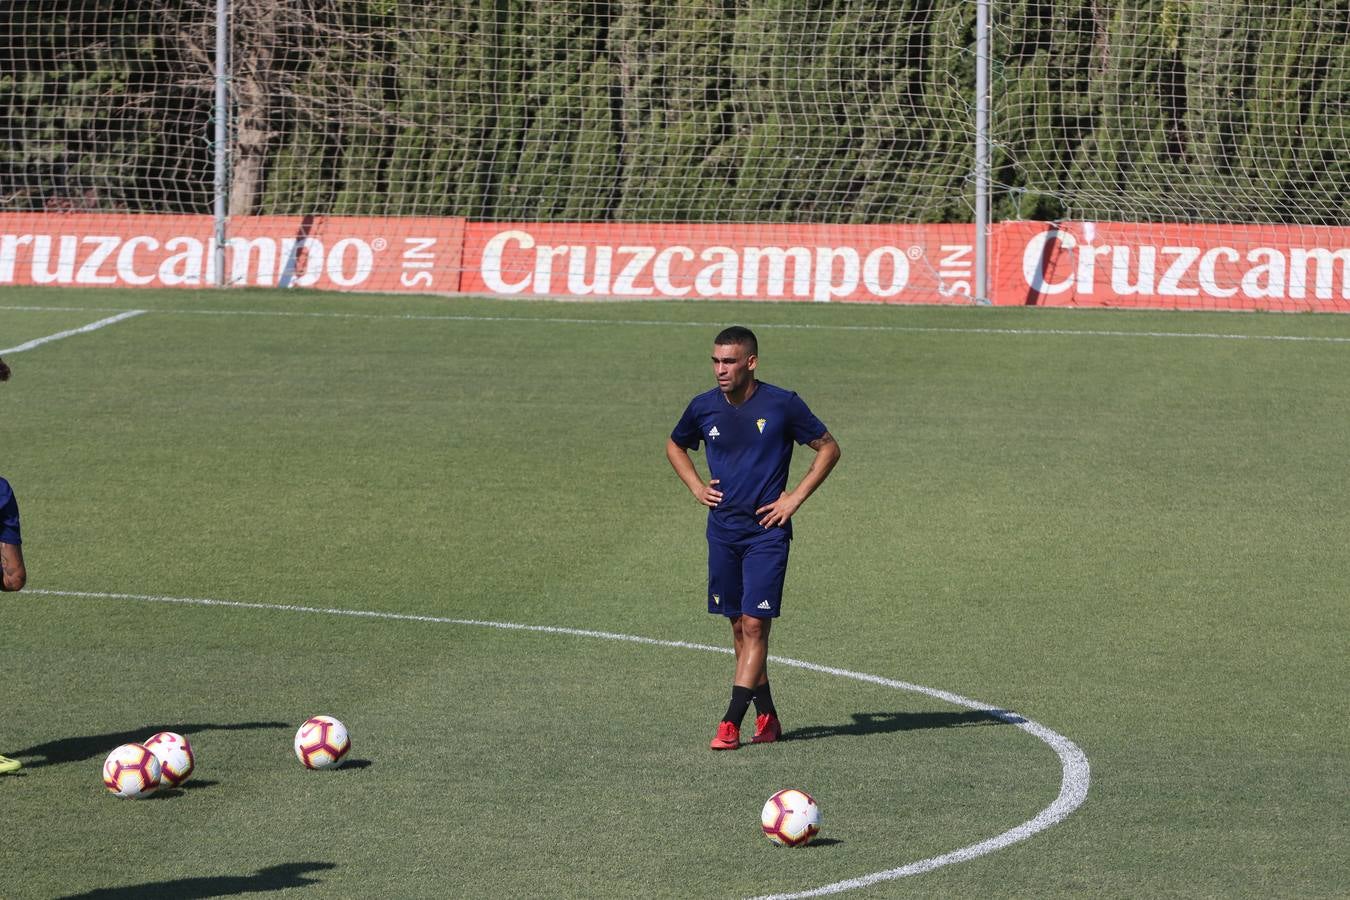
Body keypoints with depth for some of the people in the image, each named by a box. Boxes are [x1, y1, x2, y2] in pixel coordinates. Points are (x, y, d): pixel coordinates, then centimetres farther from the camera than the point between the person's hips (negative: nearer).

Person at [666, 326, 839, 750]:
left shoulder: (783, 405, -8)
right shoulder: (703, 408, 2)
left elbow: (829, 448, 2)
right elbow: (675, 446, 23)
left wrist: (795, 498, -4)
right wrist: (696, 487, 7)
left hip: (767, 530, -4)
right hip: (722, 528, 4)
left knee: (755, 625, -11)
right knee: (739, 627, 7)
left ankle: (731, 723, -11)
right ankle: (767, 717, 18)